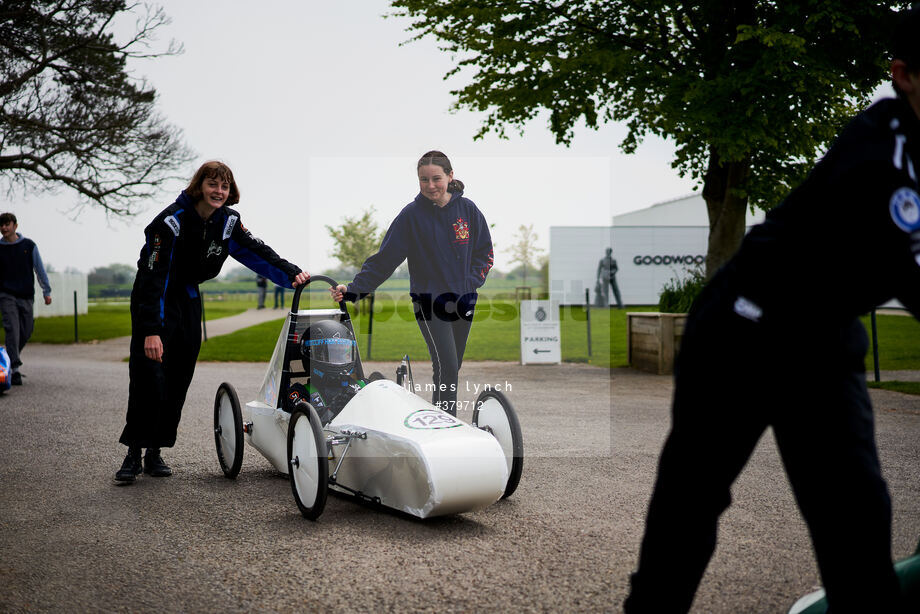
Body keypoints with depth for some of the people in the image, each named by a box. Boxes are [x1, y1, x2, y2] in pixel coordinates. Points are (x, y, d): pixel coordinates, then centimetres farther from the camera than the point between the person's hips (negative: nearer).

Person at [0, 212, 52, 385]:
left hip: (26, 296, 2)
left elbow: (39, 269, 8)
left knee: (26, 331, 5)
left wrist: (46, 291, 5)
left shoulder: (29, 245, 4)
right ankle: (15, 369, -15)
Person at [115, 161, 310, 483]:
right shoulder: (171, 221, -26)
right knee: (148, 375, -16)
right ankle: (133, 454, -8)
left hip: (189, 299, 6)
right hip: (153, 298, -6)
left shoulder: (228, 221, -7)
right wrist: (151, 330, -38)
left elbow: (258, 253, -8)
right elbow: (154, 275, -31)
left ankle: (155, 453, 12)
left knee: (179, 377, 4)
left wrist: (292, 275, -25)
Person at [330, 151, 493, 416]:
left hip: (463, 302, 4)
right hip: (429, 300, -3)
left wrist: (470, 285, -5)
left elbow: (484, 252, 9)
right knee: (446, 368, -15)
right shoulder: (411, 214, -5)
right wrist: (354, 289, -15)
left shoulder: (467, 208, 2)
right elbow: (385, 258, -5)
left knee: (452, 369, 11)